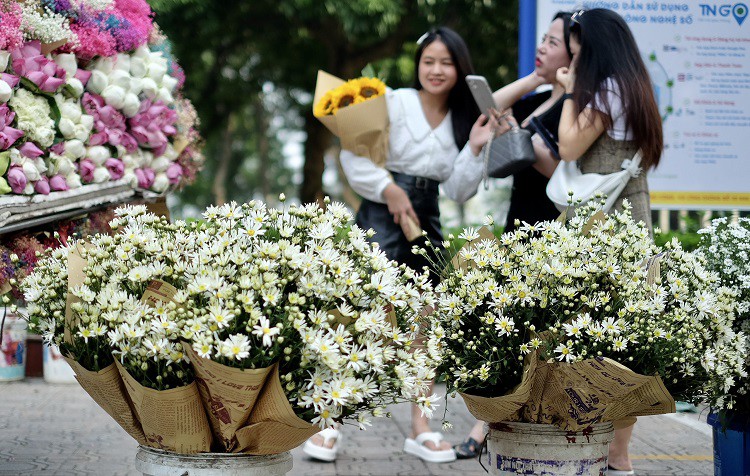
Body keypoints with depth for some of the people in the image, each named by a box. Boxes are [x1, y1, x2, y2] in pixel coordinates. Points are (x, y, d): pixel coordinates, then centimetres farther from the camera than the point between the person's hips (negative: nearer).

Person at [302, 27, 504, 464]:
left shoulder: (463, 121, 8)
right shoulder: (394, 102, -6)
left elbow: (459, 191, 4)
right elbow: (352, 154, -10)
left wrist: (475, 148, -7)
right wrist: (389, 190, -16)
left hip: (426, 222, 6)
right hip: (382, 215, -6)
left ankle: (421, 427, 13)